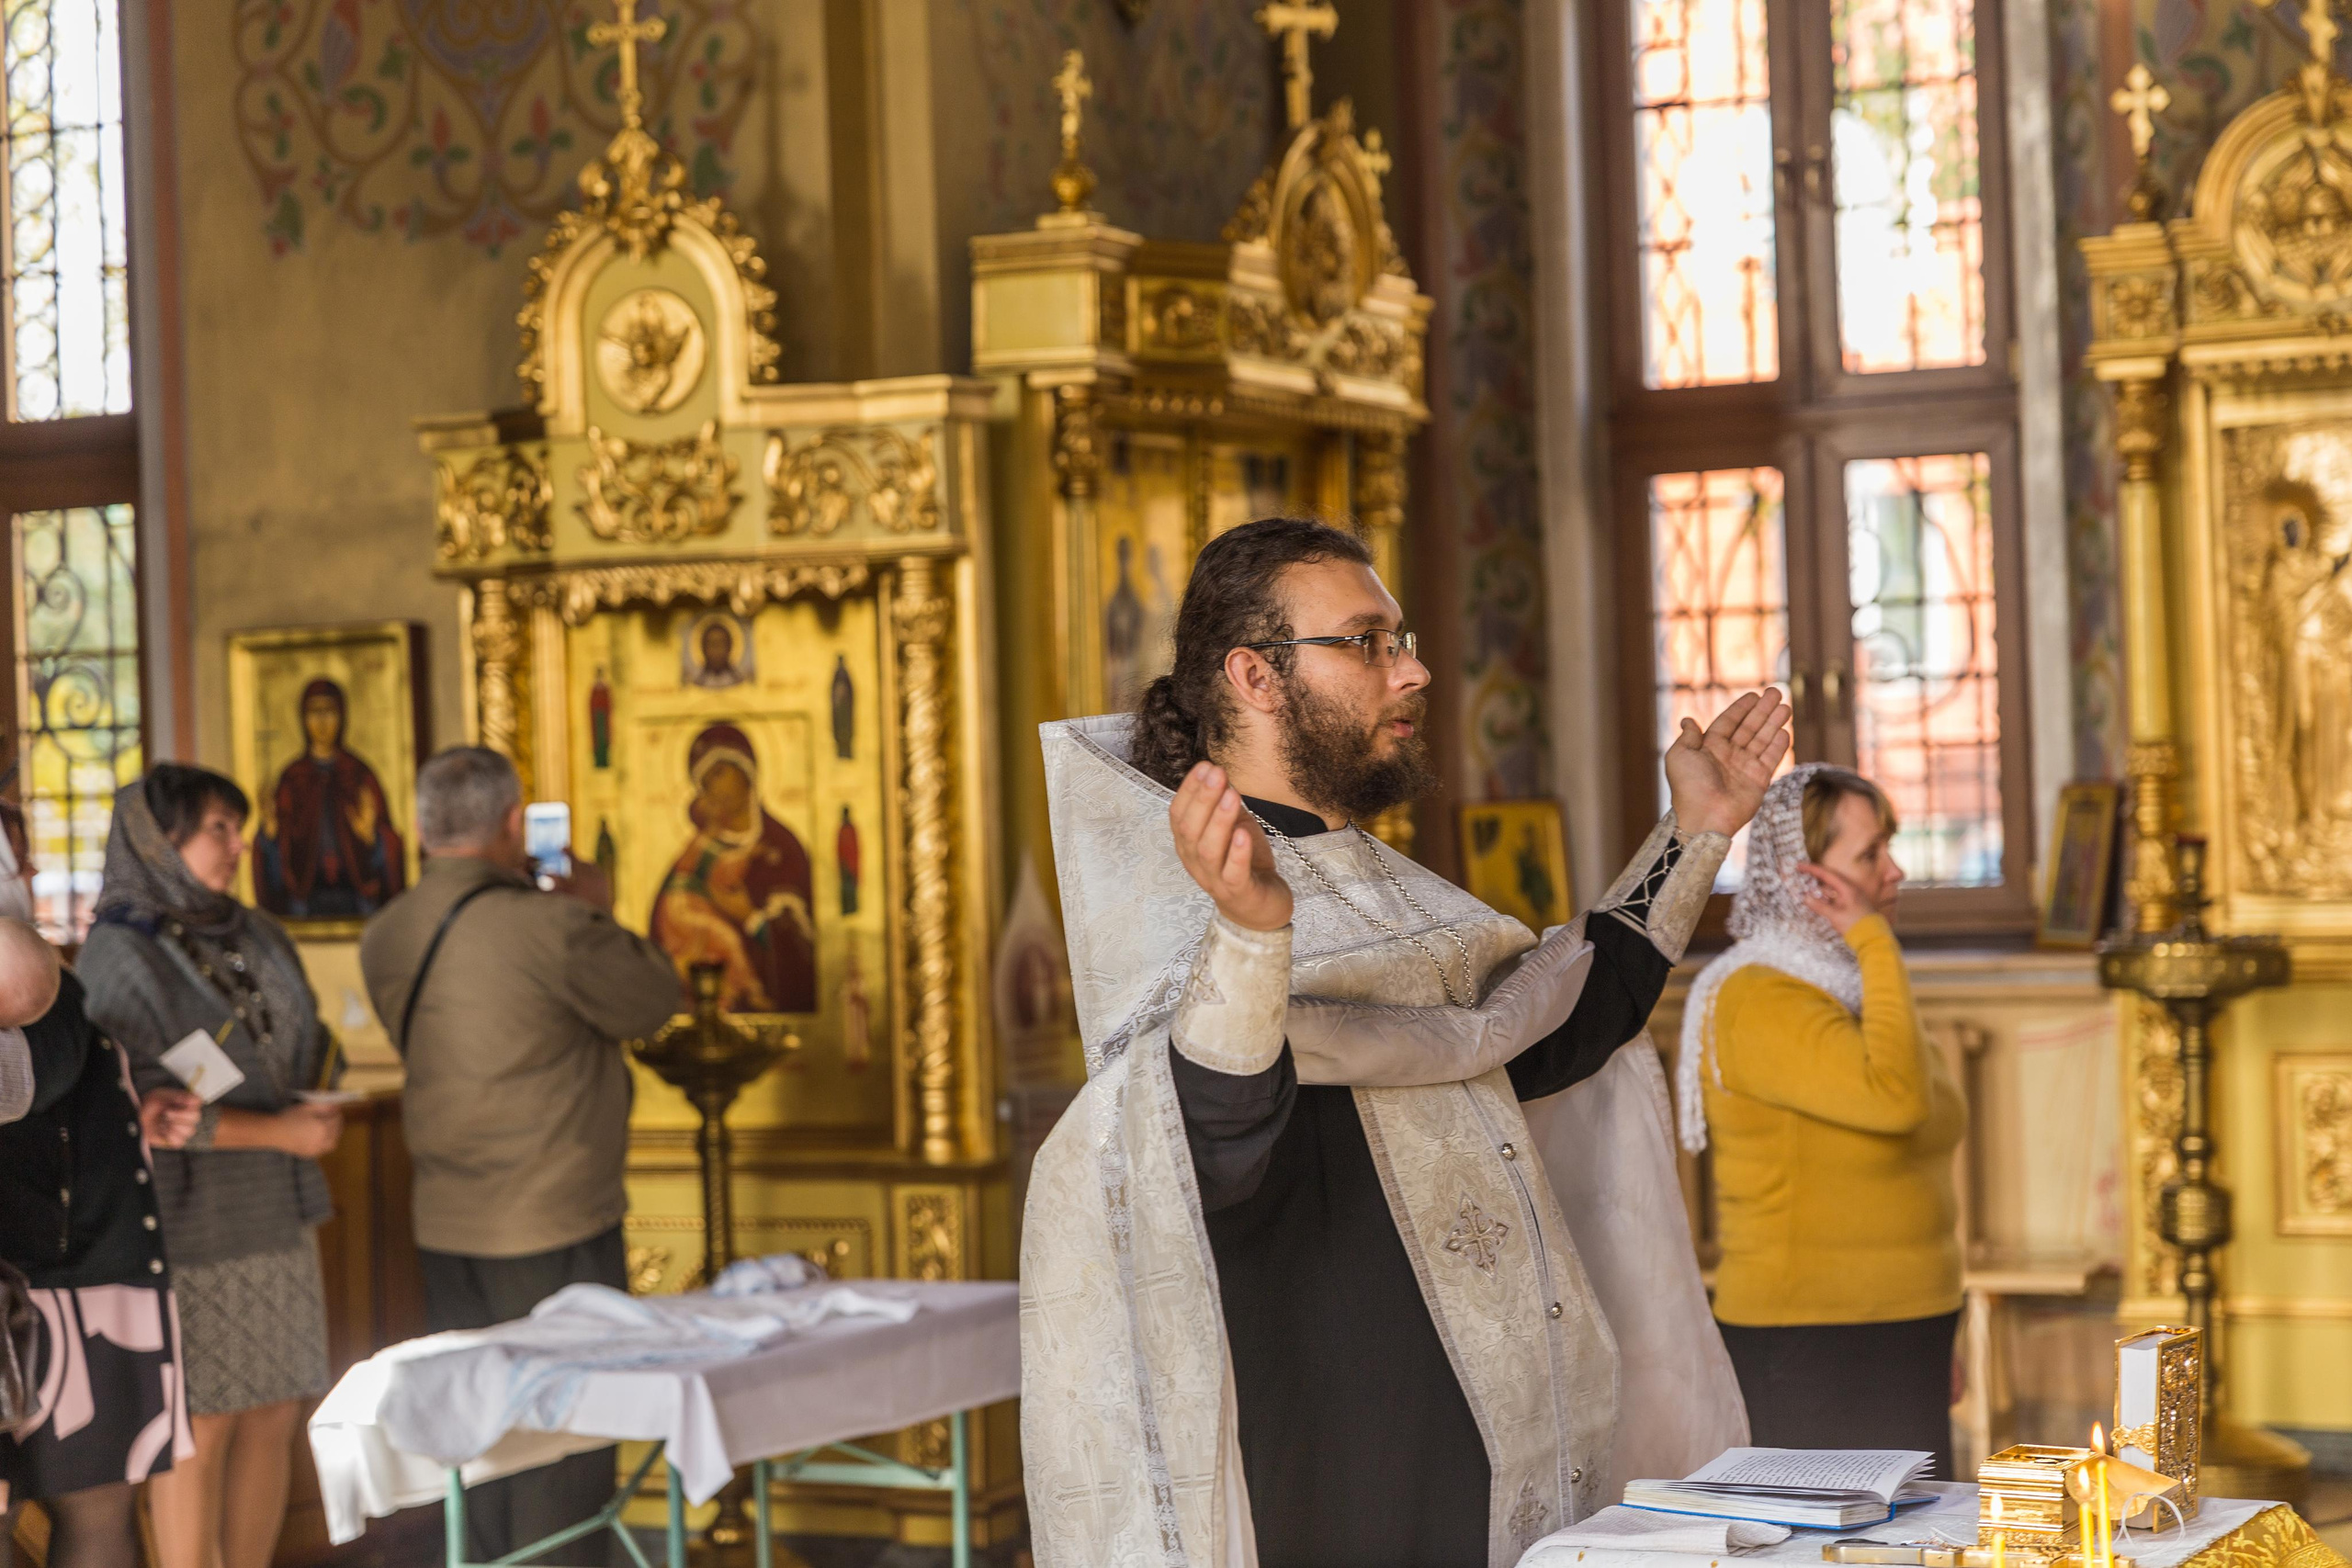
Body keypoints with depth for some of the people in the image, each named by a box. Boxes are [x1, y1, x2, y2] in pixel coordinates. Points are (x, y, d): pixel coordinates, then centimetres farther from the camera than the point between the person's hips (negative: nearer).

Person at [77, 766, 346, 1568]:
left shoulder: (258, 938, 12)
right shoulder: (120, 958, -10)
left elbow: (309, 1044, 23)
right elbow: (136, 1104, -18)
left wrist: (317, 1103, 1)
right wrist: (275, 1131, -18)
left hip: (274, 1218, 7)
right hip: (188, 1225, -7)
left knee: (272, 1415, 8)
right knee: (201, 1427, -3)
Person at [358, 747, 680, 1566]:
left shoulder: (386, 937, 3)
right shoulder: (546, 923, -18)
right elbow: (650, 1001, -5)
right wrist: (598, 913, 9)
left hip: (445, 1230, 7)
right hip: (554, 1226, -7)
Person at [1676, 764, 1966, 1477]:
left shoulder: (1847, 984, 15)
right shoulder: (1758, 1003, -15)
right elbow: (1896, 1098, -29)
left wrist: (1935, 1346, 23)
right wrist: (1875, 944, -20)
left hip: (1894, 1340, 9)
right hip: (1811, 1357, -9)